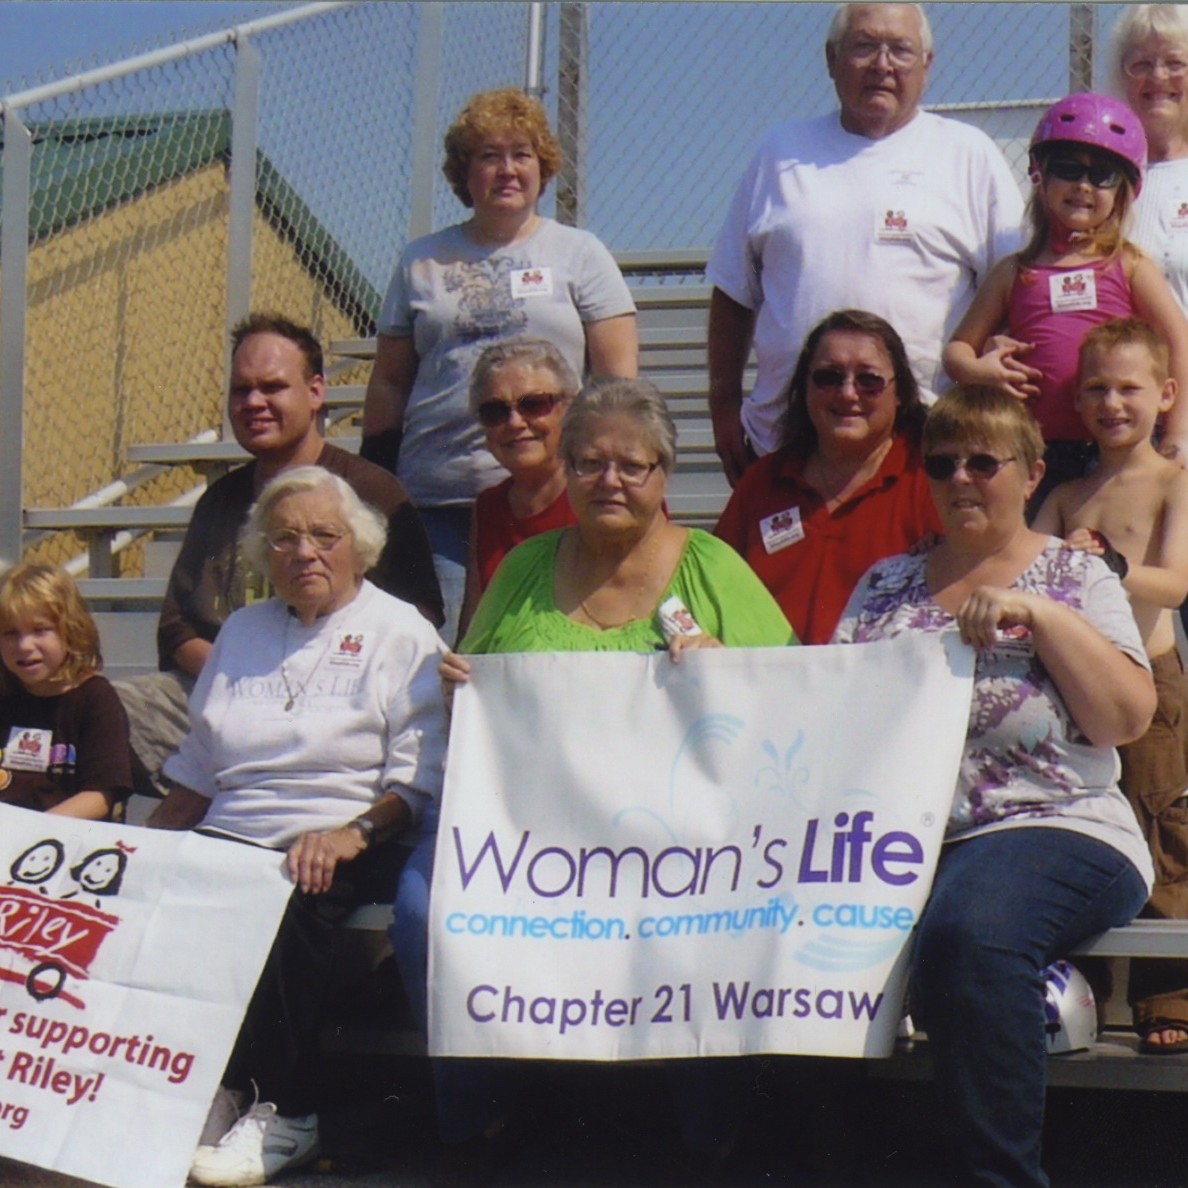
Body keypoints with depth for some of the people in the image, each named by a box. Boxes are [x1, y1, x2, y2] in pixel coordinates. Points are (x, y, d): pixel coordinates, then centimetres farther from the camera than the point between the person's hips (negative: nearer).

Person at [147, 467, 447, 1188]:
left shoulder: (401, 634, 7)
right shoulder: (242, 630, 24)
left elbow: (416, 782, -3)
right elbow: (197, 772, 24)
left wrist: (350, 835, -21)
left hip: (353, 846, -4)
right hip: (231, 835, 5)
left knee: (286, 904, -37)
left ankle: (285, 1112, -25)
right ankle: (206, 1090, -18)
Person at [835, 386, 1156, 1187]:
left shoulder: (1076, 579, 10)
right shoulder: (885, 585, 21)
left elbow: (1128, 718, -4)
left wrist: (1037, 614, -11)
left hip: (1050, 828, -4)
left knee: (969, 931, -37)